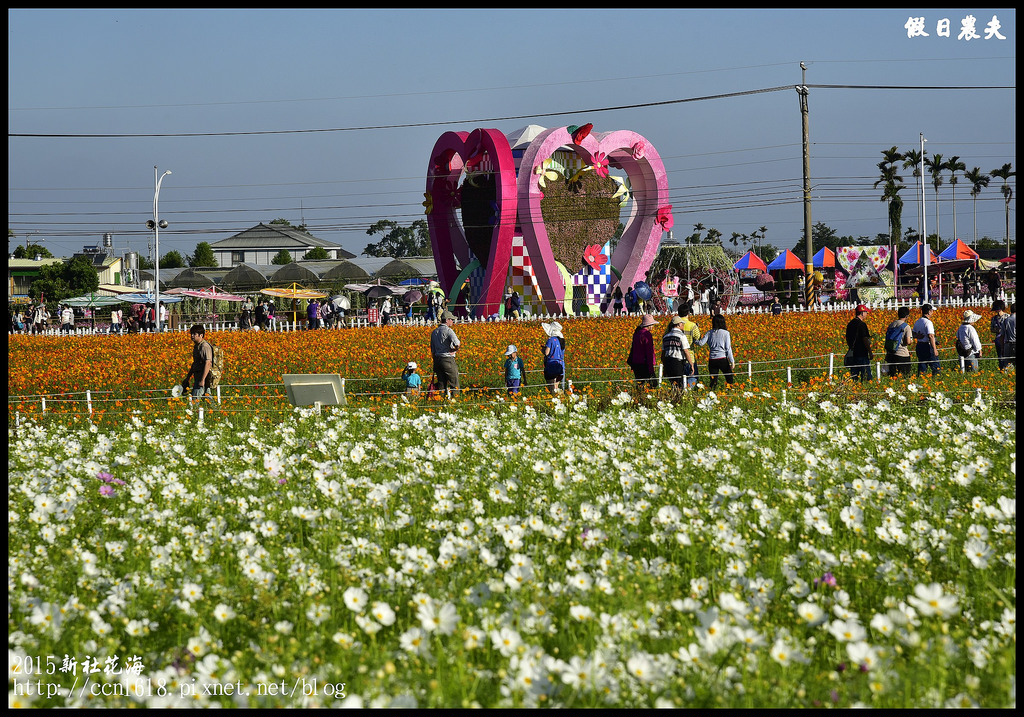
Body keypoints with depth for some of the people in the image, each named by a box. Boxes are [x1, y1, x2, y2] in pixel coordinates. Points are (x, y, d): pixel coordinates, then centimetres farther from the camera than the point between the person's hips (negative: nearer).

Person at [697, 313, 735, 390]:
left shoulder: (709, 333, 4)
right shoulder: (726, 333, -3)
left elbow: (701, 343, -4)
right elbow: (728, 348, -5)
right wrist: (732, 361, -1)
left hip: (712, 359, 3)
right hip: (722, 359, -3)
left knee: (713, 380, 7)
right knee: (730, 380, 7)